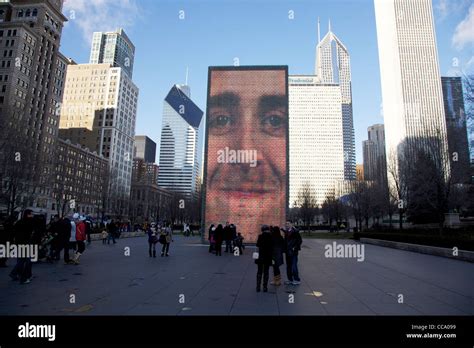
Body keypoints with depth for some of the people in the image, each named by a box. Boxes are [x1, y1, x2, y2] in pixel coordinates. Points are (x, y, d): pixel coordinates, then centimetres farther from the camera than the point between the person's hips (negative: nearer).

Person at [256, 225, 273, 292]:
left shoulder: (260, 236, -10)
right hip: (268, 257, 1)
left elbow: (258, 245, -4)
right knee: (266, 272, 11)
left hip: (260, 256, -1)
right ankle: (265, 287, 11)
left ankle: (258, 287, 12)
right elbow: (272, 247, -4)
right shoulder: (271, 237, -8)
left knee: (259, 272, 11)